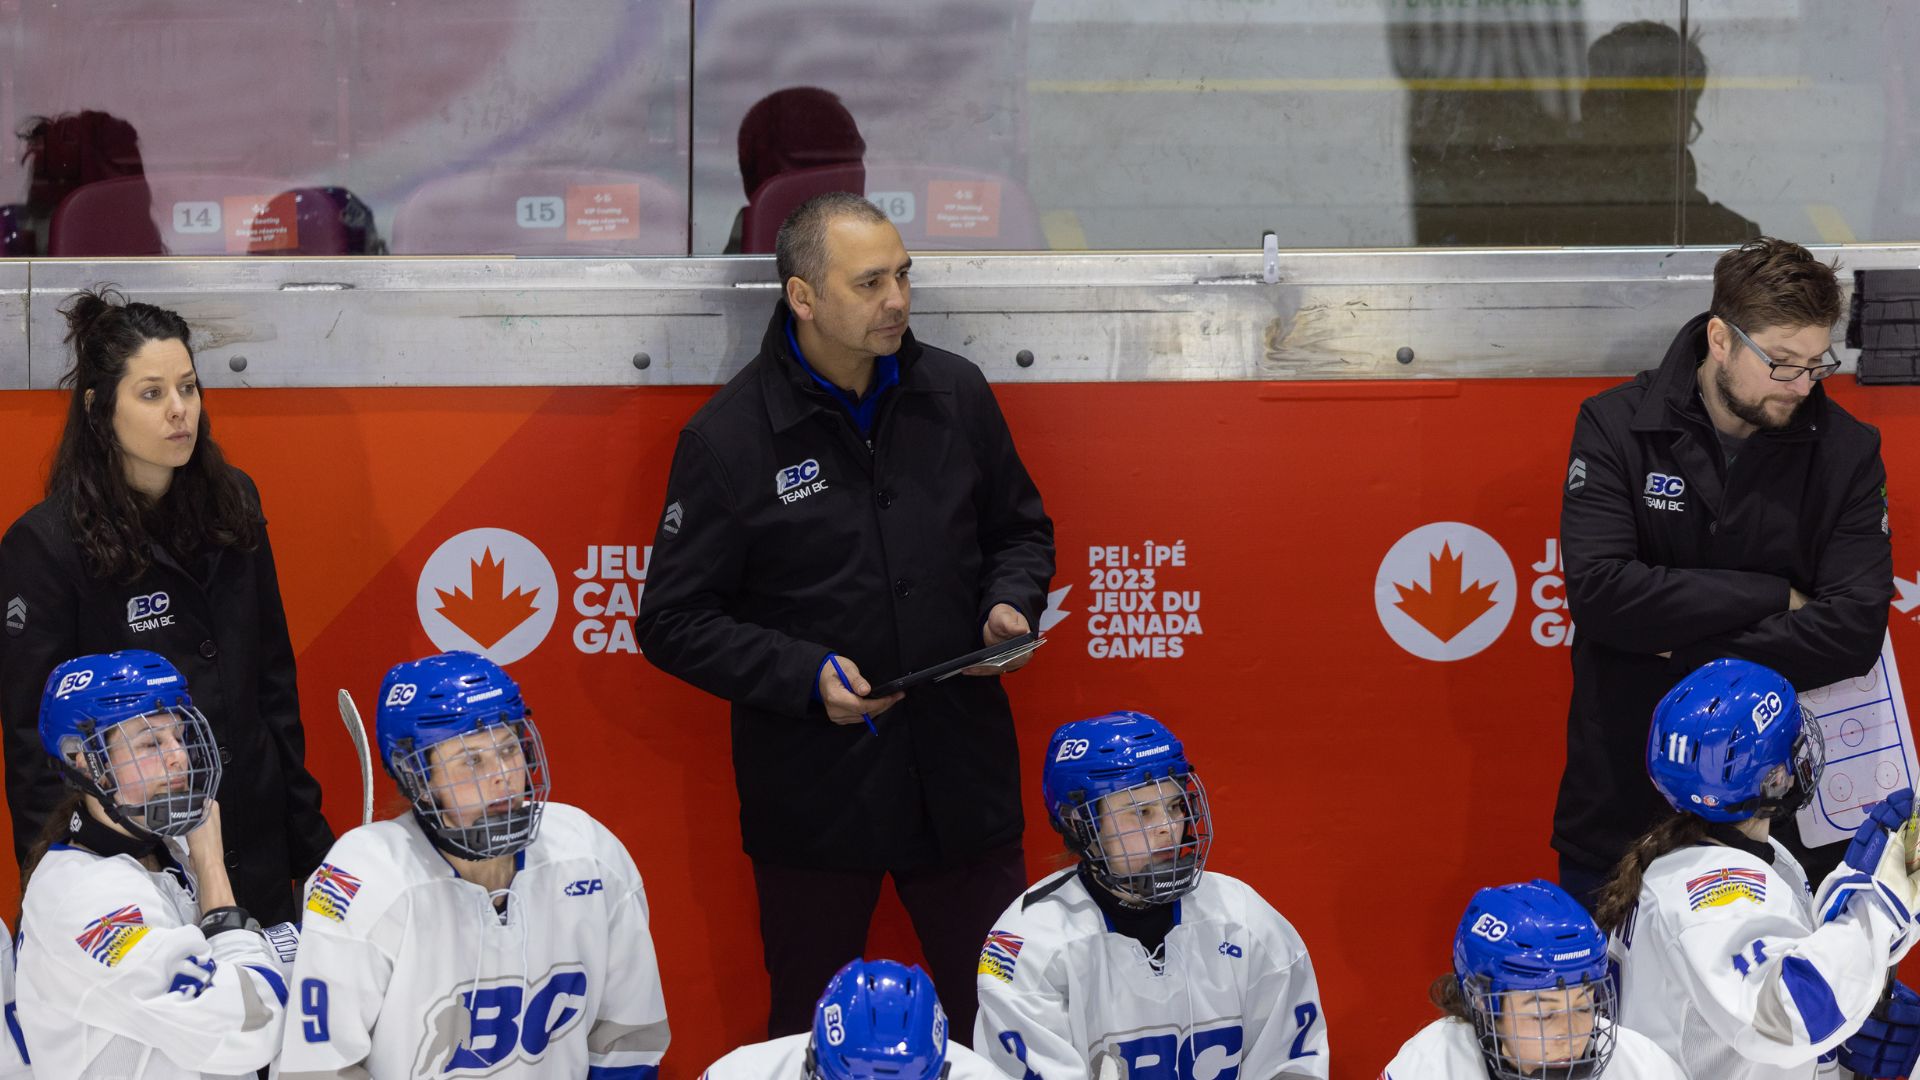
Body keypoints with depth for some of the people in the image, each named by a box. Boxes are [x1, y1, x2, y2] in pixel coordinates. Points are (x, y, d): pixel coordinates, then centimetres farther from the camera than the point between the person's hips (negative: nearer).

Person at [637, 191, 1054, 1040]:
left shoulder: (955, 395, 2)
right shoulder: (728, 438, -9)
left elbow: (1020, 529, 17)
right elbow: (675, 622, -7)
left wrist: (1010, 604, -5)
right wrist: (807, 676, -18)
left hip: (962, 777, 3)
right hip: (813, 788, -2)